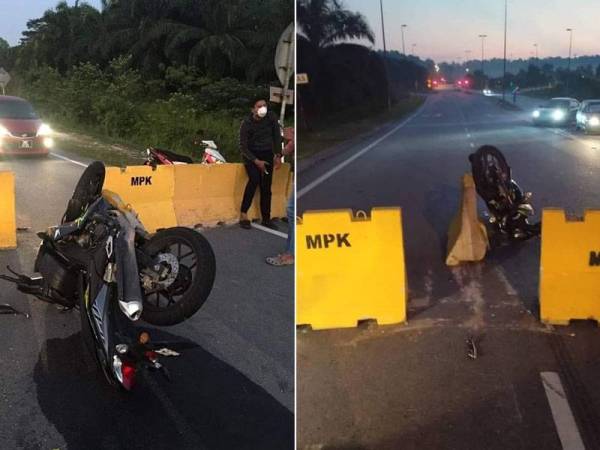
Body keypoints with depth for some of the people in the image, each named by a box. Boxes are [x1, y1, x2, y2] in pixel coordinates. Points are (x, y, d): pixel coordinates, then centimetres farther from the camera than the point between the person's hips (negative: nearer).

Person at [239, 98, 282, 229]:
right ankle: (243, 214, -20)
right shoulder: (247, 124, -17)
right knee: (254, 179, -27)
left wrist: (278, 156, -6)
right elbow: (243, 147, -15)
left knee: (266, 186, -1)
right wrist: (256, 161, -23)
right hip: (251, 155, -3)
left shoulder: (271, 118, -9)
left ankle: (266, 218, 8)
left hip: (267, 154, 3)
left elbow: (277, 136, 2)